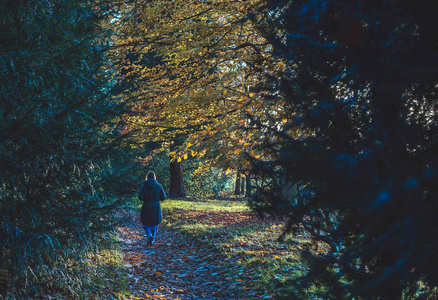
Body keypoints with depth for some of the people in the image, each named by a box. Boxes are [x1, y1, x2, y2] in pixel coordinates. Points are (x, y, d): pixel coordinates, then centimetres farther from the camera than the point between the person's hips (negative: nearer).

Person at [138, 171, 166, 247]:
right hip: (156, 207, 1)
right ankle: (152, 241, 16)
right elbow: (163, 197, -2)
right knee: (154, 224, 15)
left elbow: (140, 197, -12)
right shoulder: (158, 186, -3)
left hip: (146, 207, -1)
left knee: (146, 223, 13)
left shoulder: (144, 185, -6)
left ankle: (149, 235, -14)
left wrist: (145, 199, 8)